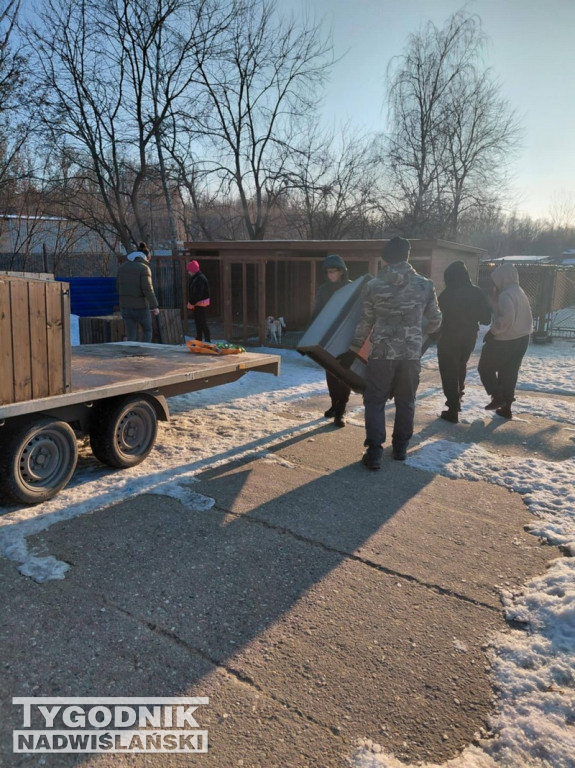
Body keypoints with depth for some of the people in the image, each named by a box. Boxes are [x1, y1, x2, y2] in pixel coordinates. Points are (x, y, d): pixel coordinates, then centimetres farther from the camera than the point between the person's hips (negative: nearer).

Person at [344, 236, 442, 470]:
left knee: (375, 401, 7)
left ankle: (374, 451, 0)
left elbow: (365, 322, 2)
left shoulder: (374, 285, -4)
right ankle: (400, 447, 26)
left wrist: (354, 349, 13)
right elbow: (435, 321, 9)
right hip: (412, 353, 2)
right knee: (405, 402, 16)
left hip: (382, 353, -1)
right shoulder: (425, 285, 0)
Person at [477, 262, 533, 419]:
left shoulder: (505, 295, -19)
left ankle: (498, 397, 0)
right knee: (509, 374, 14)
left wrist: (492, 331, -19)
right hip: (521, 339, 9)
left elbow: (506, 318, -29)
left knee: (485, 368, 8)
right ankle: (506, 408, 19)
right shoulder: (520, 292, 12)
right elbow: (526, 317, 18)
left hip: (505, 341, -9)